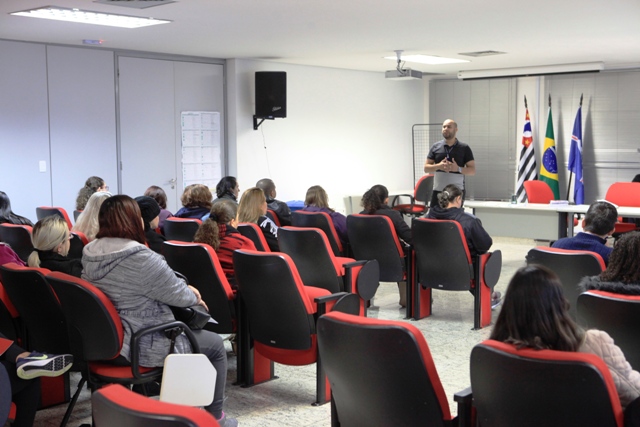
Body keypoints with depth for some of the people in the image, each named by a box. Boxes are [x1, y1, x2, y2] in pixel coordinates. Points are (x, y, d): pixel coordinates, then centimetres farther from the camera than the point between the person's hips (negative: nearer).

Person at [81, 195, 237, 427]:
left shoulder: (90, 253, 0)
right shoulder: (142, 258, -27)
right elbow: (179, 295, -17)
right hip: (139, 346, -9)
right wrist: (195, 296, 7)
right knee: (215, 344, 12)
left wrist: (184, 289, 13)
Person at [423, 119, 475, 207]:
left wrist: (458, 169, -16)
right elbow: (426, 168, 8)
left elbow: (472, 170, 1)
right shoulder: (436, 147, 9)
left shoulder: (464, 148, 3)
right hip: (438, 191, 2)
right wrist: (438, 166, -12)